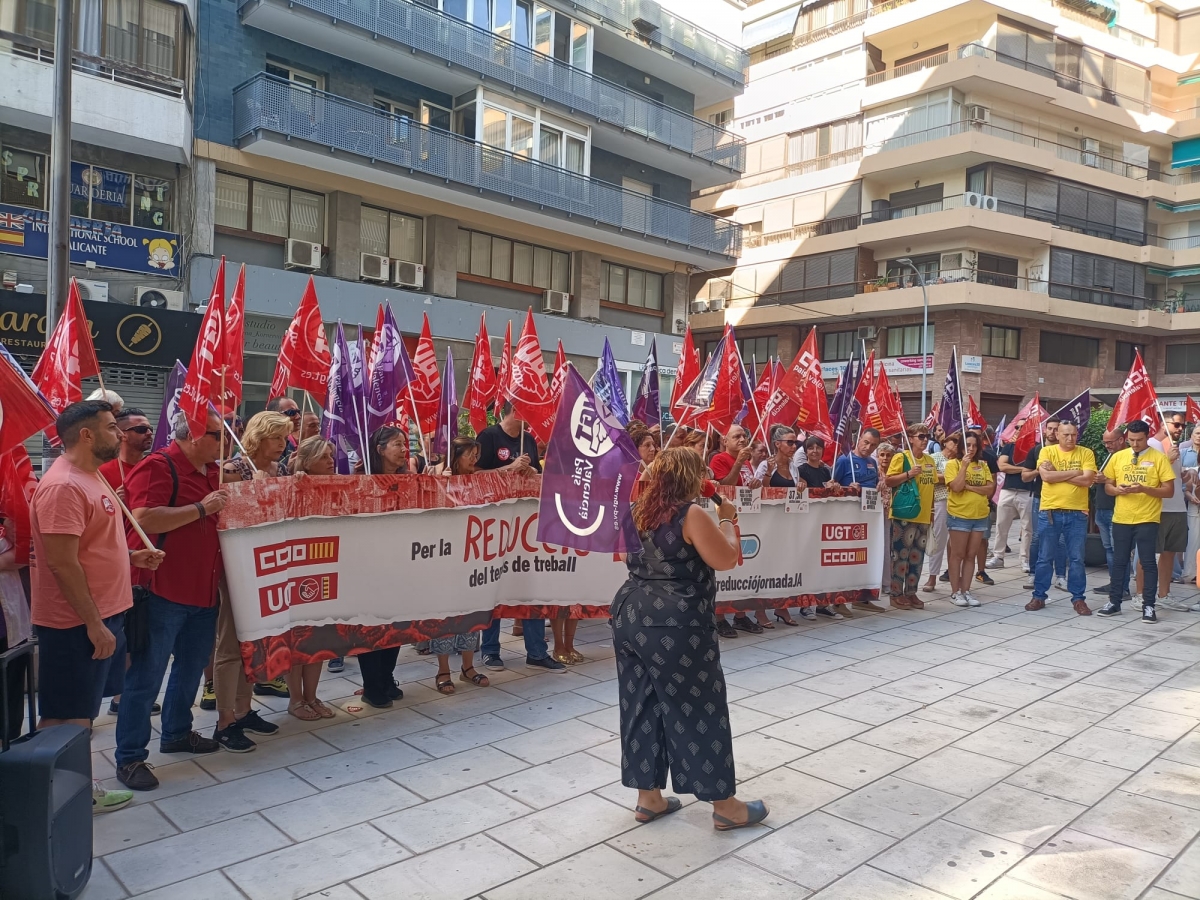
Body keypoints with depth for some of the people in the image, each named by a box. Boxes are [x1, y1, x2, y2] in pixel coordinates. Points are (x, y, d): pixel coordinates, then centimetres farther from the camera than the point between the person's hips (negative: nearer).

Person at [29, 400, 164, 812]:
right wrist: (94, 623, -22)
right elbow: (63, 563, -24)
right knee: (63, 720, 2)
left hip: (99, 615, 10)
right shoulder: (63, 486, -20)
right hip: (75, 624, -10)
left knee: (82, 715, 19)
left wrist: (131, 556, 7)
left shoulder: (90, 477, 12)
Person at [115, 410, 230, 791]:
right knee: (146, 675, 1)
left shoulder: (211, 470, 11)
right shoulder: (157, 467, -14)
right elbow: (145, 519, -27)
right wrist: (201, 509, -24)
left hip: (203, 590, 9)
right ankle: (129, 757, 12)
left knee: (191, 666, 20)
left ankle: (176, 733, 38)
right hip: (162, 591, -9)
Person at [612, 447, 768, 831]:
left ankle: (648, 798, 25)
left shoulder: (640, 512, 9)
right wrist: (727, 520, 3)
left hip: (631, 619, 8)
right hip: (674, 626, -8)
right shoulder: (691, 514, -14)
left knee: (642, 707, 14)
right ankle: (725, 806, 15)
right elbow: (726, 559, -12)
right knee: (699, 710, 3)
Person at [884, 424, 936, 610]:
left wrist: (931, 508, 17)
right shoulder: (901, 457, -7)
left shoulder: (930, 460, 14)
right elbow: (889, 481, -12)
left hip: (923, 516, 7)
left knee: (917, 556, 10)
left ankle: (911, 592, 19)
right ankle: (896, 594, 4)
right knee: (901, 555, -3)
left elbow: (931, 485, 20)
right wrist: (908, 474, -24)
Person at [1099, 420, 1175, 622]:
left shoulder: (1159, 458, -4)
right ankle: (1114, 602, 18)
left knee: (1148, 562, 1)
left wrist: (1144, 489, -20)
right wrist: (1117, 489, -11)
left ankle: (1148, 606, 9)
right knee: (1119, 561, 10)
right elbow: (1108, 486, 12)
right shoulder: (1117, 457, 6)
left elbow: (1169, 490, -6)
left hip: (1147, 519, -3)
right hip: (1121, 519, 3)